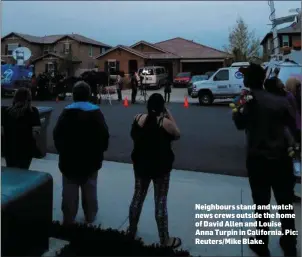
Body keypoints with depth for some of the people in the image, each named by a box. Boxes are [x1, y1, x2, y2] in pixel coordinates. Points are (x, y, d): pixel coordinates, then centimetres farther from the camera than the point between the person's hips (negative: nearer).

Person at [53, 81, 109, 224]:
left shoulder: (67, 112, -5)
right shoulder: (96, 112, -6)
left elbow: (57, 134, -5)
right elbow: (104, 134, -8)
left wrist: (61, 151, 8)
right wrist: (100, 151, 6)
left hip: (70, 158, 0)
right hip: (90, 158, 1)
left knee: (70, 191, 10)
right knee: (90, 189, 14)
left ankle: (68, 218, 19)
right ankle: (90, 216, 26)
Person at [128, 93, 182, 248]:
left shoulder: (138, 118, -6)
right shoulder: (166, 122, -18)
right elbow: (177, 135, 1)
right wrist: (170, 116, 1)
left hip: (141, 164, 4)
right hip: (161, 167, -4)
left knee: (138, 197, 18)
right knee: (161, 202, 5)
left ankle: (131, 230, 33)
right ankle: (165, 240, 16)